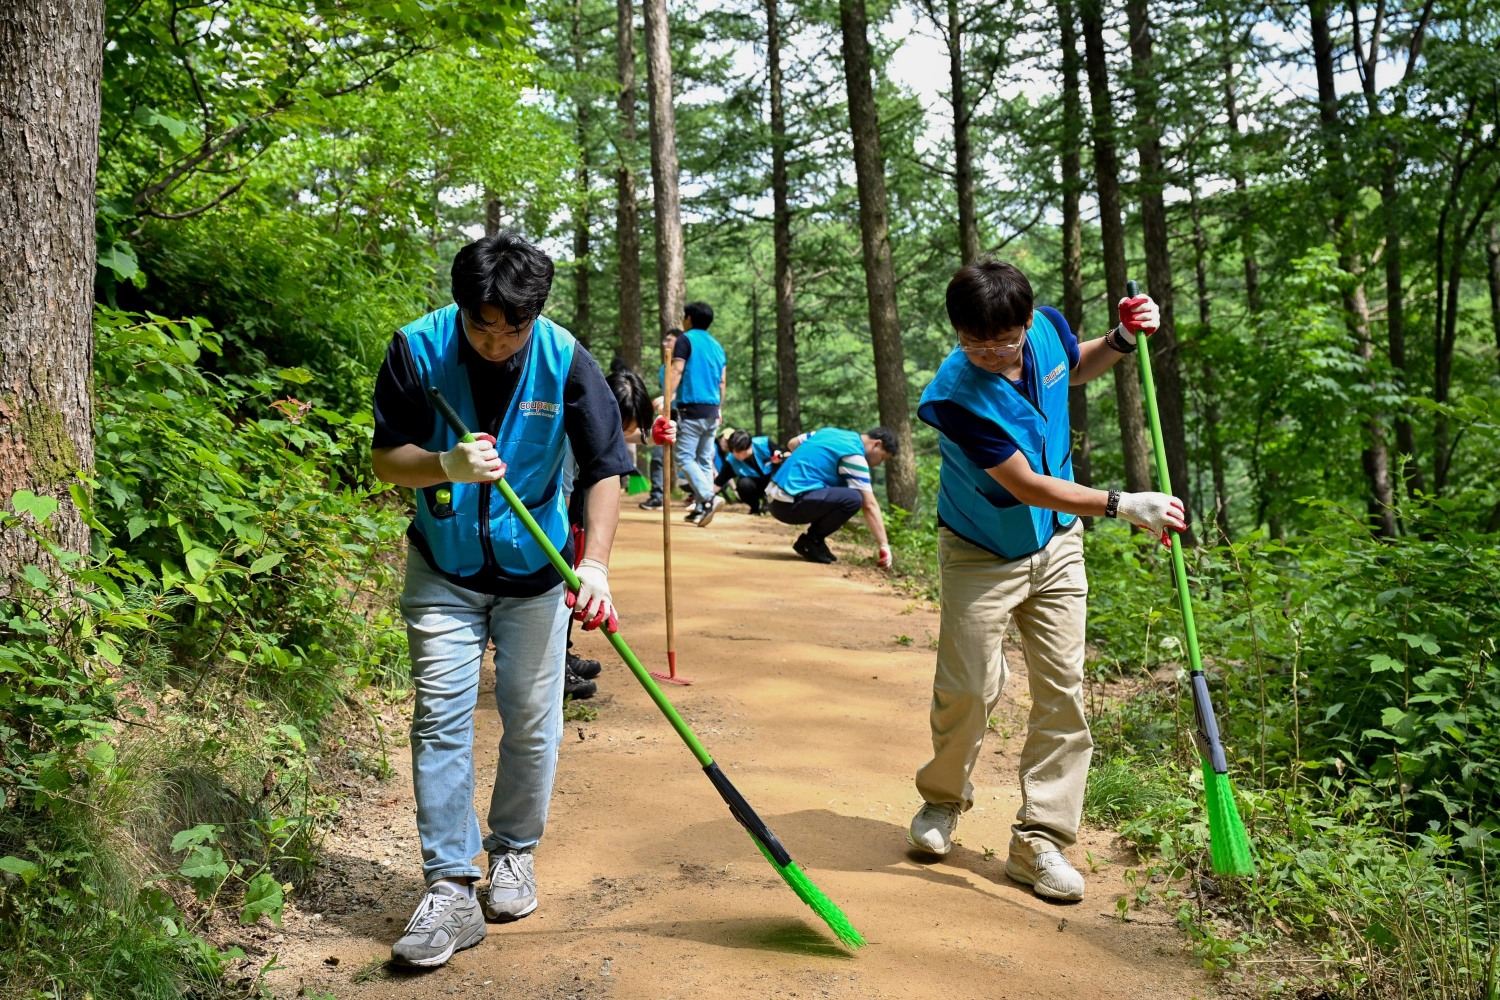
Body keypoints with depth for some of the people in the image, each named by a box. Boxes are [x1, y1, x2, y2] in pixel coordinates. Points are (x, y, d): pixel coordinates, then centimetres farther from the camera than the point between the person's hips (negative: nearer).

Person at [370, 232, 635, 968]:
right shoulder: (418, 348, -14)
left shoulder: (564, 359, -15)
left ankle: (513, 855, 29)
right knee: (441, 720, -4)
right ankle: (450, 889, 2)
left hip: (534, 573, 0)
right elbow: (386, 457, -8)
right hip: (443, 570, 0)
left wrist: (595, 562, -25)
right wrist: (447, 466, -30)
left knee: (533, 724, 7)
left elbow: (604, 466, -13)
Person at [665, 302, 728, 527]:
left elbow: (676, 371, -13)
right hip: (712, 411, 7)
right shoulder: (717, 345, 17)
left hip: (691, 408, -7)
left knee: (684, 457, -6)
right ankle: (700, 508, 5)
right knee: (705, 460, 8)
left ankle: (709, 498, -23)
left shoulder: (686, 339, -3)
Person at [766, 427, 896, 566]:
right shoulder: (854, 455, -8)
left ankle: (812, 540, 12)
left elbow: (792, 443, 25)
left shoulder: (831, 432, 17)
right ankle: (808, 542, -6)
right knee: (853, 499, -21)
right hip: (789, 503, -10)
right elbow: (870, 505, -12)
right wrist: (884, 546, -12)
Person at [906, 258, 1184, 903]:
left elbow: (1076, 369, 15)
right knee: (968, 689, -4)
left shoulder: (1048, 330, -12)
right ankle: (943, 796, 28)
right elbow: (1027, 485, -26)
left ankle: (1039, 841, 9)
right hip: (980, 554, -4)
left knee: (1062, 691, 0)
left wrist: (1122, 340, -3)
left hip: (1055, 546, 5)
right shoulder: (956, 395, -29)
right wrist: (1123, 505, -27)